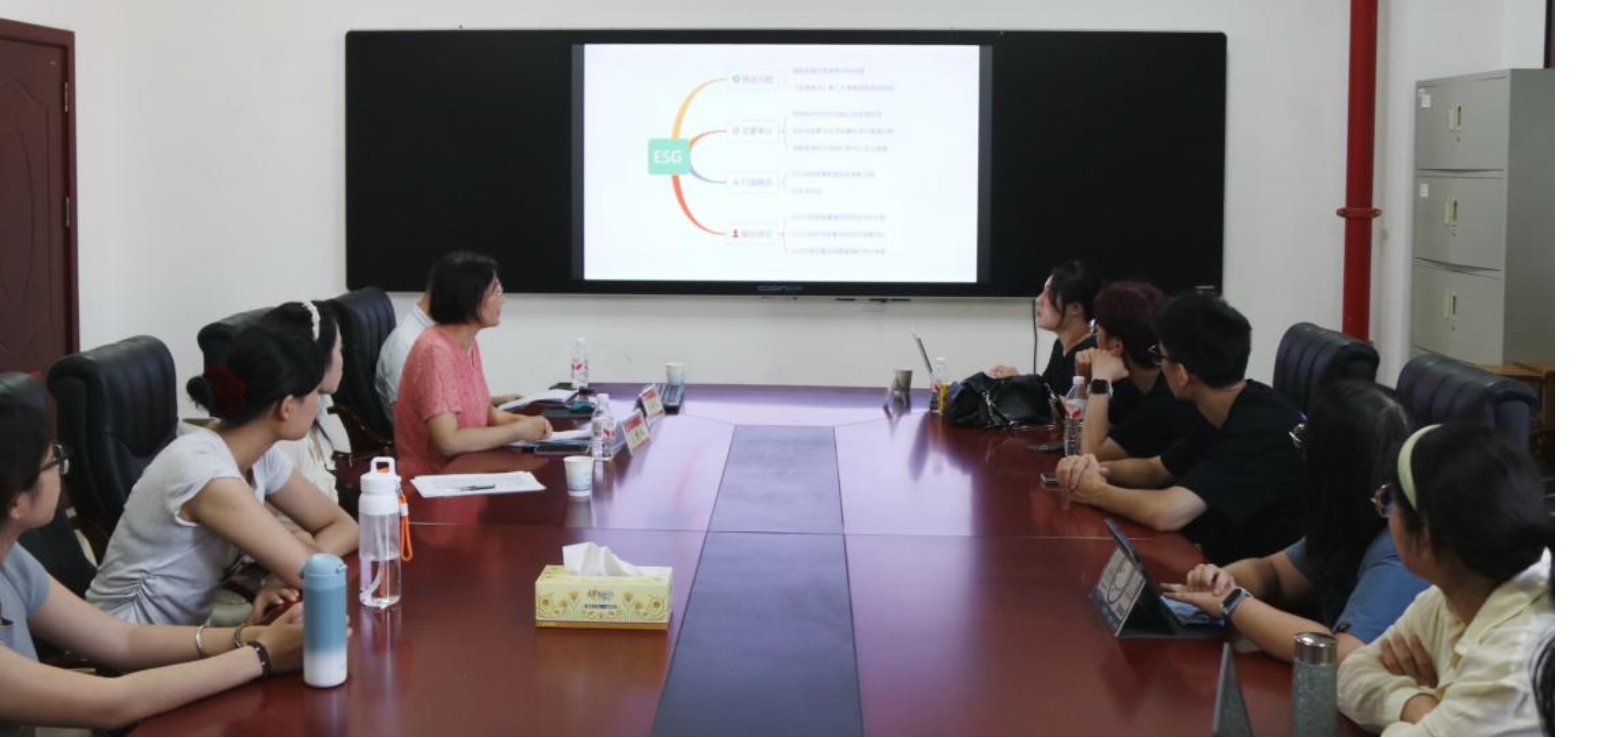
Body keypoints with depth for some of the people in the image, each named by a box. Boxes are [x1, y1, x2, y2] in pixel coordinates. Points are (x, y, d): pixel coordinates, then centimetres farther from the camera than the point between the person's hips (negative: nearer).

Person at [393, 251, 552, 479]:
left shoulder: (469, 343, 6)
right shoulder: (437, 352, -21)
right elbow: (448, 441, -26)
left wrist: (520, 420, -4)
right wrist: (518, 431, -18)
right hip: (432, 479, -8)